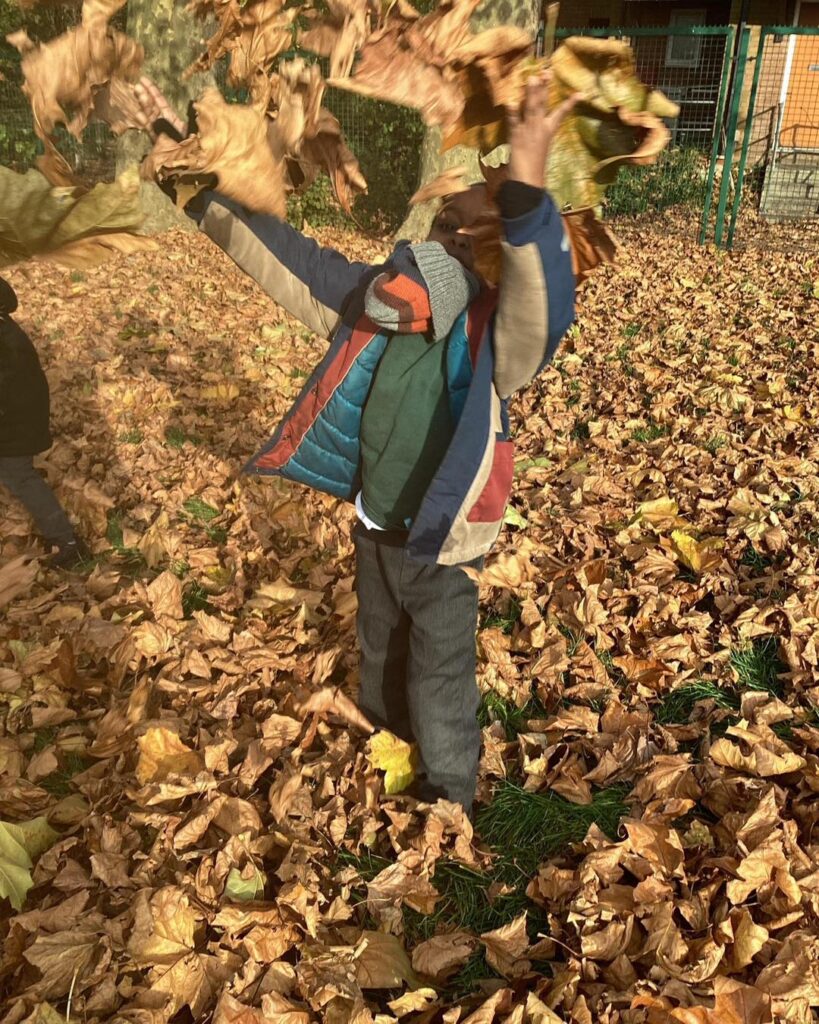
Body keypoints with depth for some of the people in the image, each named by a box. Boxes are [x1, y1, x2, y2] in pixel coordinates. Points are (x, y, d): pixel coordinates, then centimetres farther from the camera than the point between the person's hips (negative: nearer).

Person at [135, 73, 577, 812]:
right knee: (378, 656, 31)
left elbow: (545, 310, -50)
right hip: (372, 532, 6)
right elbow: (276, 250, -8)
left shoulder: (493, 338, -27)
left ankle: (448, 799, 43)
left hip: (440, 551, -5)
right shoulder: (370, 299, -13)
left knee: (439, 685, 15)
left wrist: (526, 191, -65)